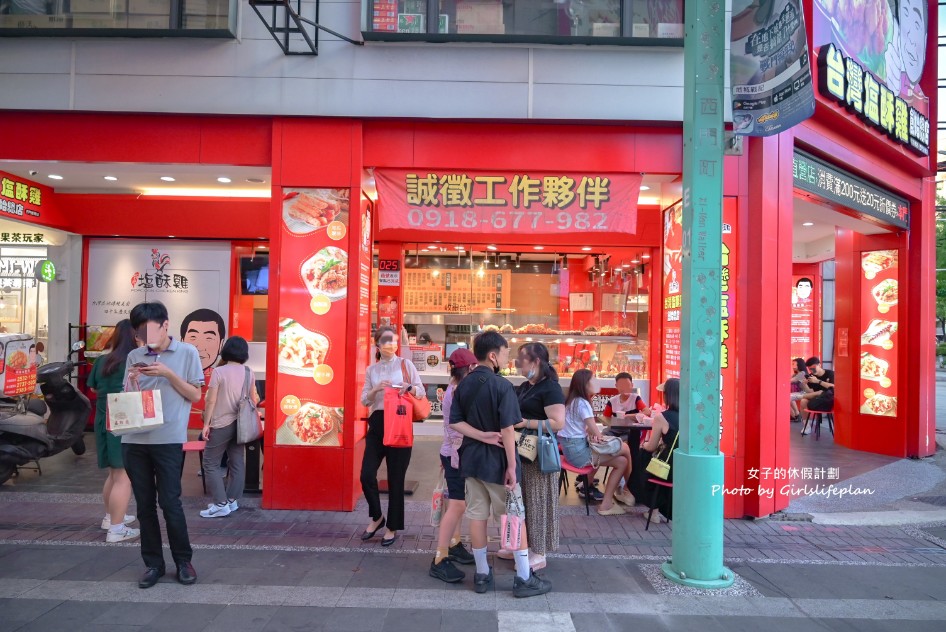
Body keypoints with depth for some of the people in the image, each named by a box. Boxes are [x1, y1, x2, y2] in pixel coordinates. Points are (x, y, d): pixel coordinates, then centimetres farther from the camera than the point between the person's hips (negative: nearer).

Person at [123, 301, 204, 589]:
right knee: (144, 504, 9)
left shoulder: (187, 352, 1)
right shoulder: (134, 356, 10)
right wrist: (132, 382, -7)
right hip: (134, 440, 4)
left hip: (169, 439, -3)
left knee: (170, 502, -1)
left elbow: (195, 395, 0)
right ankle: (153, 563, 21)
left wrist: (168, 374, -11)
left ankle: (183, 560, 16)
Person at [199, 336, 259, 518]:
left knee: (210, 463, 3)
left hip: (221, 424, -6)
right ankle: (232, 500, 17)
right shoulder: (249, 372, 3)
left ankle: (221, 504, -1)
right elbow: (253, 400, 8)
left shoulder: (219, 372, -12)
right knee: (237, 462, 11)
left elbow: (211, 401, -12)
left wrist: (206, 424, -5)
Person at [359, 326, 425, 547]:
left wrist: (409, 387, -18)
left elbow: (421, 392, 2)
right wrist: (376, 389, -13)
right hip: (377, 423, 3)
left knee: (395, 479, 3)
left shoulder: (406, 365, 2)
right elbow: (364, 400, 6)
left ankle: (392, 527, 17)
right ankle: (376, 517, 21)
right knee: (367, 474, -4)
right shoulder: (371, 370, 11)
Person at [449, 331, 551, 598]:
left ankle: (482, 574, 22)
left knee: (477, 516, 12)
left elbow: (454, 422, -1)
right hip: (497, 461, -6)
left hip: (472, 458, 6)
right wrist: (511, 466, -15)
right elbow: (507, 429, -20)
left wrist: (482, 435, -8)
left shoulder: (463, 385, 3)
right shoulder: (501, 386, -17)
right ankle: (524, 578, 12)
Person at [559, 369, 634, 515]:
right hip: (578, 451, -9)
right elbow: (596, 433, -14)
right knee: (625, 448, -4)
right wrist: (597, 436, 8)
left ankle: (607, 503, 9)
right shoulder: (582, 403, -15)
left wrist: (592, 435, 0)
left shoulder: (573, 401, 13)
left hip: (573, 448, 9)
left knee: (621, 461, 6)